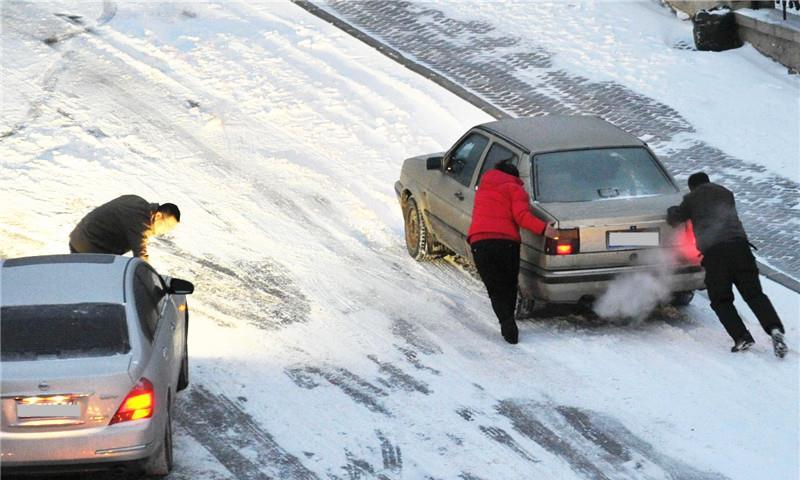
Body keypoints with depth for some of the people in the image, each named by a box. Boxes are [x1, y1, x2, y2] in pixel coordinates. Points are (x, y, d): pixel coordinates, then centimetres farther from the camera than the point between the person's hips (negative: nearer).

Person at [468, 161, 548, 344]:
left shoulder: (484, 186, 25)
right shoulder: (515, 189, 7)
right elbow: (521, 216, -8)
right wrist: (543, 228, -13)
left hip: (479, 241, 3)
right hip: (506, 241, -3)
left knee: (495, 289, 4)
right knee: (509, 287, 17)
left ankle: (507, 322, -16)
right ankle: (508, 321, 15)